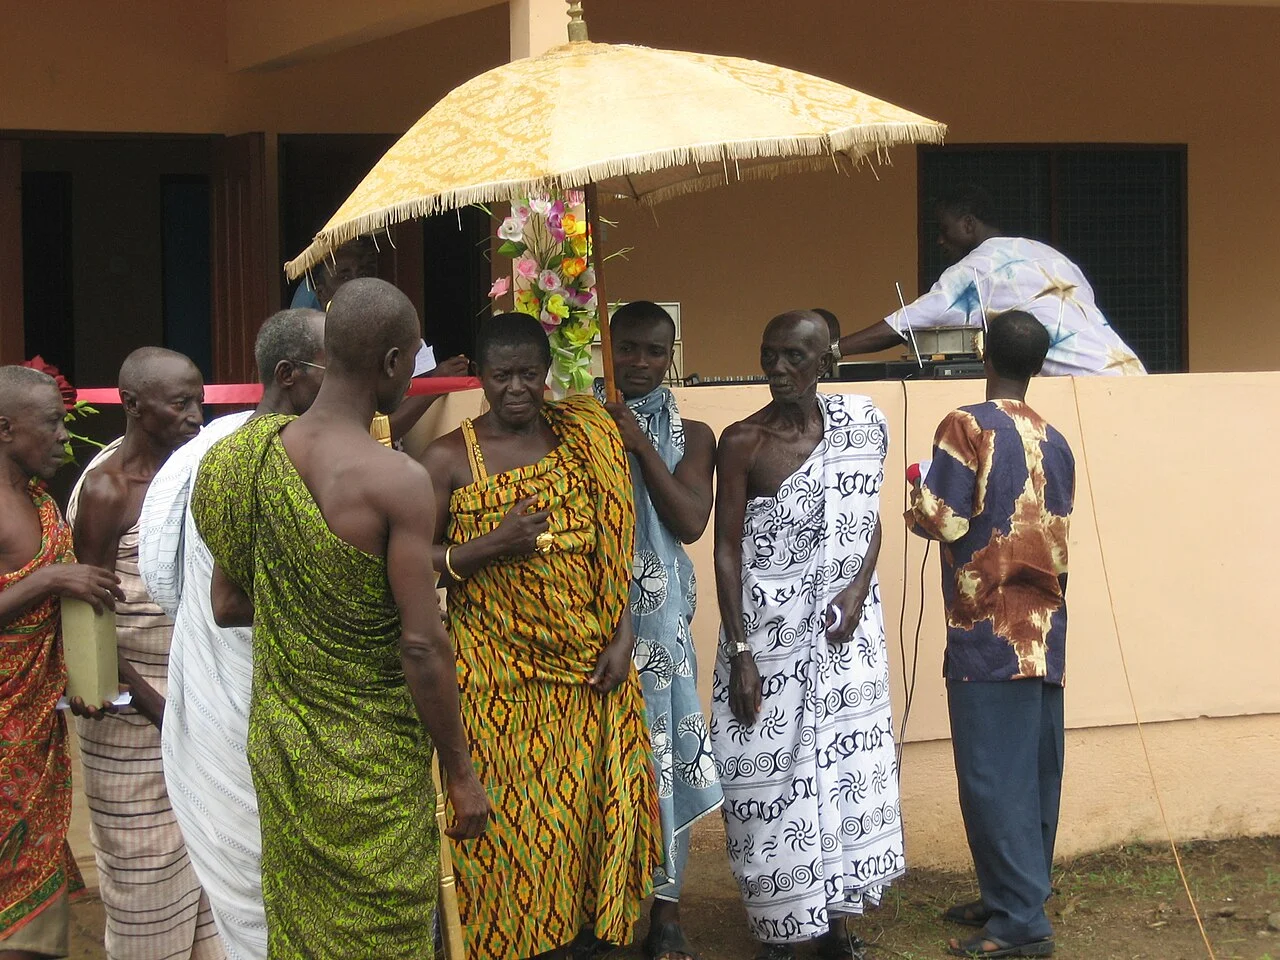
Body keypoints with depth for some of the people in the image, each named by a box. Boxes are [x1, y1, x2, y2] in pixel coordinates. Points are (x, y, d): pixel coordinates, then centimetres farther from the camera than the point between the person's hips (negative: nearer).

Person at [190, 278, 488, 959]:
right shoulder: (398, 482, -20)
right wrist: (460, 774, -10)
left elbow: (227, 607, 6)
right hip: (373, 765, -6)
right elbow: (421, 644, -20)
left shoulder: (257, 455, -2)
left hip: (278, 744, 6)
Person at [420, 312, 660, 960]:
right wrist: (491, 546, -18)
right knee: (508, 816, -1)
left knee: (588, 808, 4)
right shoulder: (450, 458, -2)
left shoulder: (581, 440, 8)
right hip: (498, 675, -3)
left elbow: (613, 545, 10)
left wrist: (622, 637, 0)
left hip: (589, 667, 3)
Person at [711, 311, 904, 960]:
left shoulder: (862, 425, 1)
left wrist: (860, 586, -7)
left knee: (845, 771, 8)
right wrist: (740, 653, -13)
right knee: (772, 779, 0)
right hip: (770, 637, -3)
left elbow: (871, 517, 12)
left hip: (845, 632, 4)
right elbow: (726, 550, -8)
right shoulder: (743, 442, -9)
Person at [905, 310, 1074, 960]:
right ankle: (1022, 898, 19)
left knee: (993, 776, -6)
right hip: (1046, 631, 7)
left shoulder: (968, 426, -8)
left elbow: (943, 521, -13)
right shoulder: (1054, 442, 10)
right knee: (1036, 773, 11)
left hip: (990, 632, -7)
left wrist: (918, 505, 9)